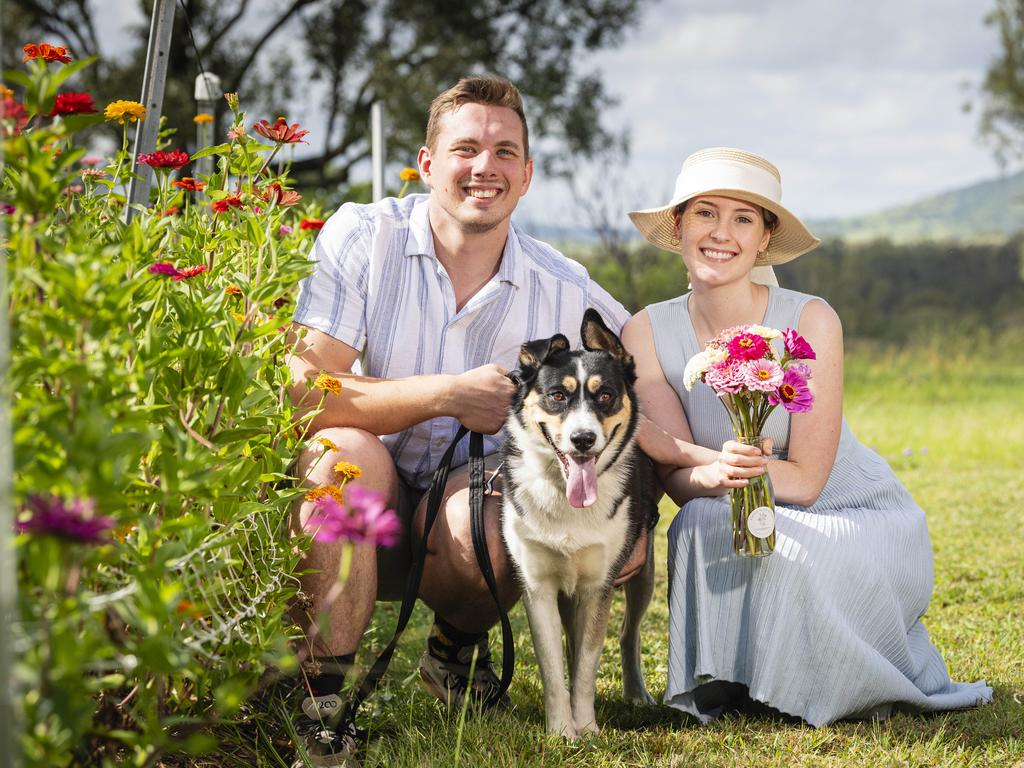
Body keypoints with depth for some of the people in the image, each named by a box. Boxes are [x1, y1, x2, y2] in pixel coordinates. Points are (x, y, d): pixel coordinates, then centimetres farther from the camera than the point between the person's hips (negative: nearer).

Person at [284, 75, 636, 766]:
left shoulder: (565, 291, -3)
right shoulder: (362, 237, -9)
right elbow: (303, 387, -18)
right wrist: (449, 395, -22)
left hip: (457, 528, 1)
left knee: (484, 514, -33)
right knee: (344, 451, -34)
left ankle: (458, 648, 4)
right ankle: (321, 700, -26)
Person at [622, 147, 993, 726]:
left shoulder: (810, 321, -18)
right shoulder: (648, 333, -8)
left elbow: (806, 479, -16)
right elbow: (677, 475, -11)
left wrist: (749, 468, -38)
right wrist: (719, 473, -35)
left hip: (861, 520, -2)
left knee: (780, 551, -33)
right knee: (699, 523, -30)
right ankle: (730, 685, -8)